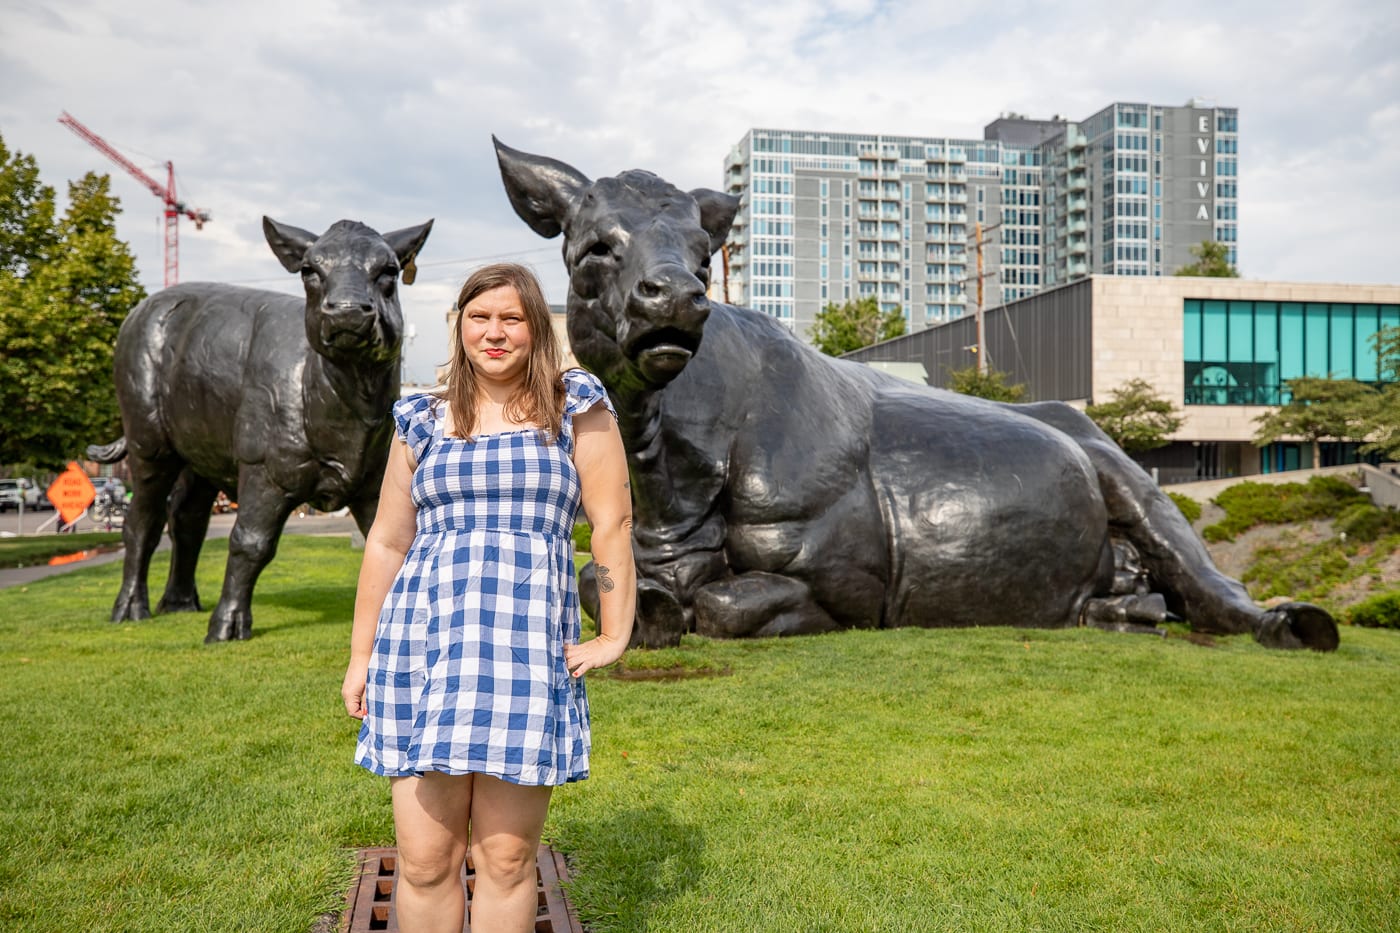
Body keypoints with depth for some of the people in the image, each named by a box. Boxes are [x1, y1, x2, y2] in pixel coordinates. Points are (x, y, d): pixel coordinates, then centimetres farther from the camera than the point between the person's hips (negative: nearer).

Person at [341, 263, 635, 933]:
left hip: (529, 646, -2)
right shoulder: (423, 423, 15)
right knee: (424, 859, 2)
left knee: (506, 859, 0)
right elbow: (386, 544, 17)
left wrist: (614, 636, -1)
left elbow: (613, 521, 4)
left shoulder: (576, 410, 8)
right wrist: (361, 656, 15)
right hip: (422, 642, 2)